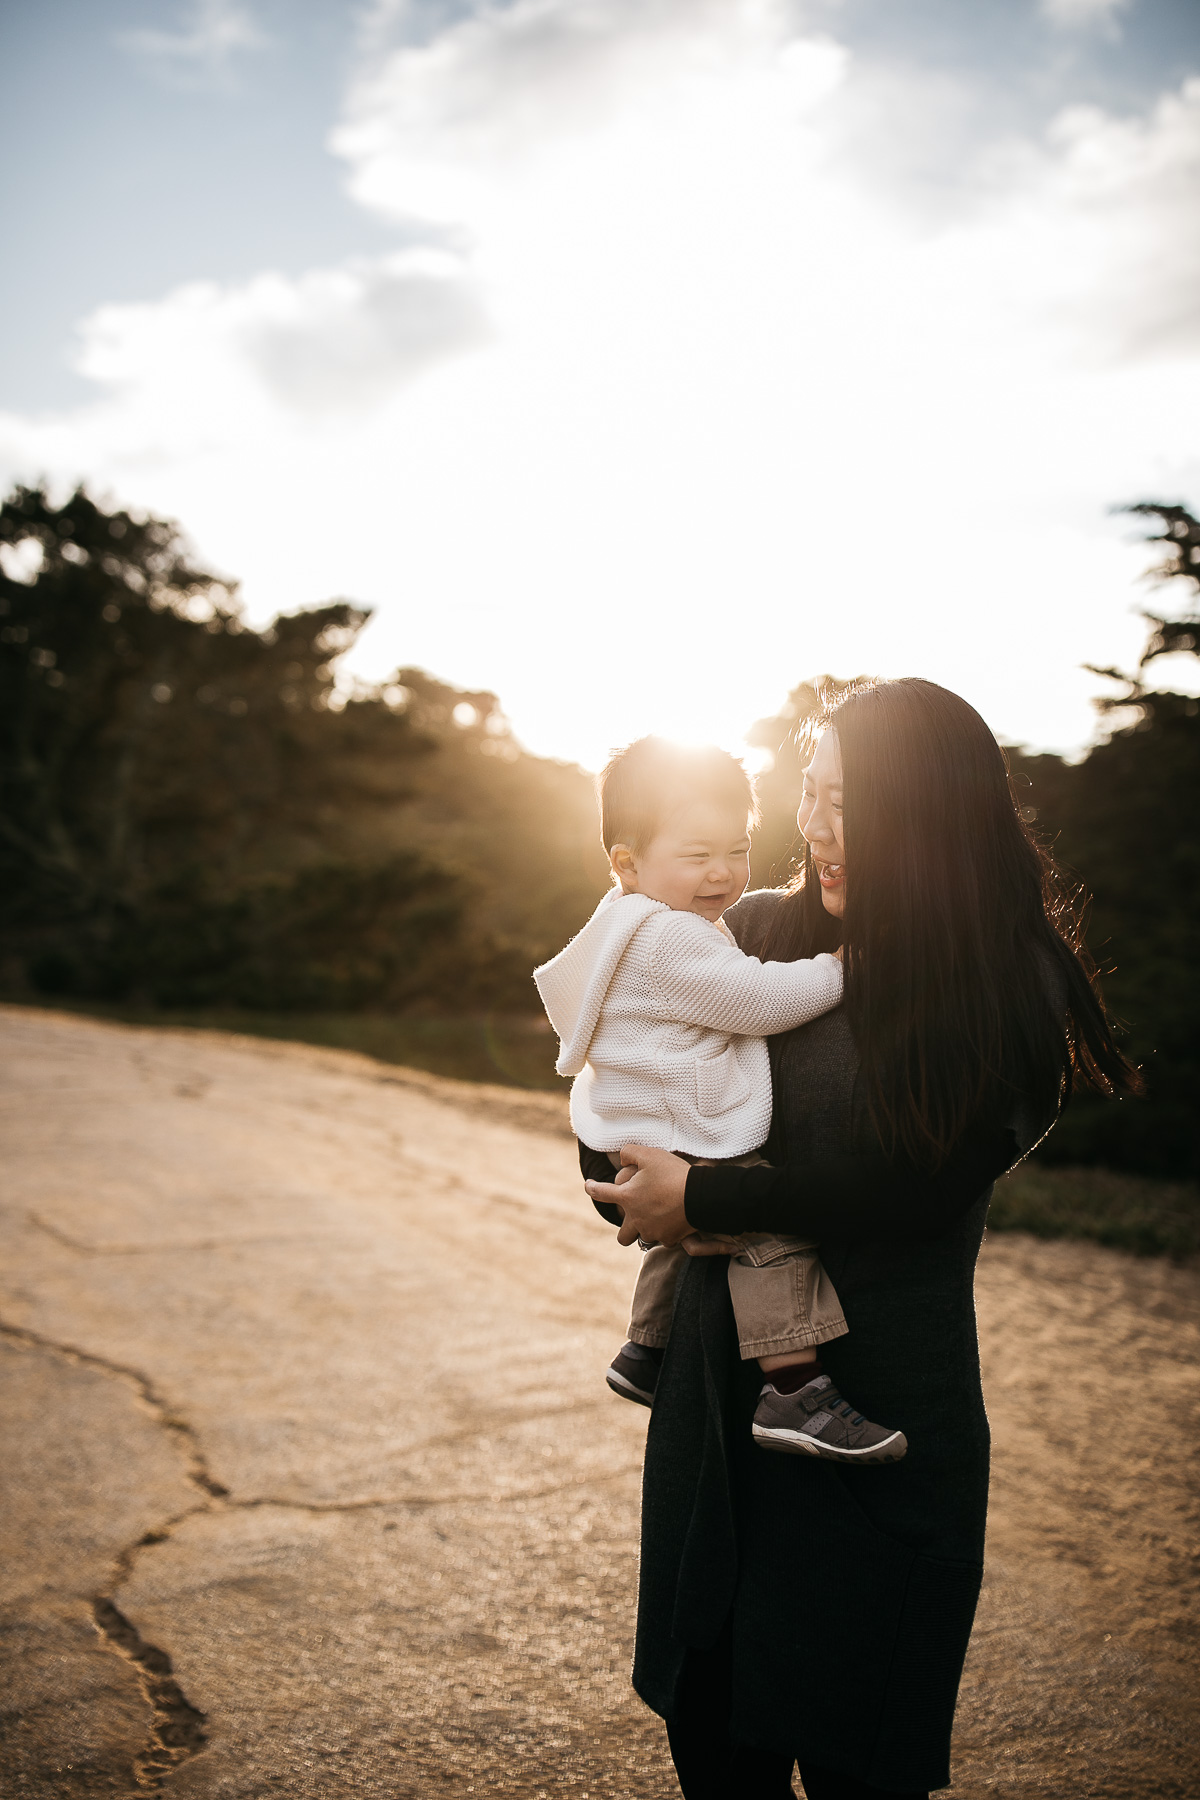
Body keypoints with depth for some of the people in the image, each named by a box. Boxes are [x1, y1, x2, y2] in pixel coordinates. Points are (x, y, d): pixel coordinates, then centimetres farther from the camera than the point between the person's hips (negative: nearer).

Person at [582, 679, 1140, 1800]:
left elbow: (905, 1186, -19)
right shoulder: (762, 934, 1)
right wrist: (624, 1186, -7)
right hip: (720, 1384, 4)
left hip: (881, 1401, -4)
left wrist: (701, 1203, -16)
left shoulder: (1009, 992, -10)